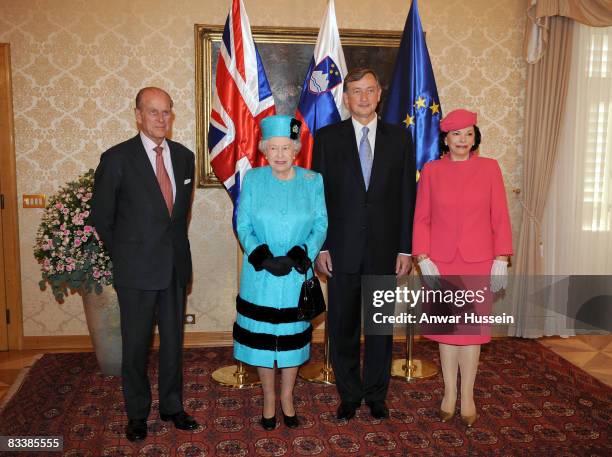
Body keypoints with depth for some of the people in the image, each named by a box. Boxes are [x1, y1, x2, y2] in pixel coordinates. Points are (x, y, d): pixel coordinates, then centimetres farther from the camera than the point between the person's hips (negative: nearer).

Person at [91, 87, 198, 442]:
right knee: (136, 345, 8)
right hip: (136, 268, -4)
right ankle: (138, 413, 27)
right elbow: (102, 215, -1)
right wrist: (124, 256, 4)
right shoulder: (117, 158, -8)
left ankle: (172, 406, 31)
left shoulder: (184, 156, 5)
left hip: (175, 265, 4)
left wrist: (174, 245, 12)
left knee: (174, 340, 14)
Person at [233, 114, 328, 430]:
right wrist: (263, 257, -17)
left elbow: (321, 224, -1)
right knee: (262, 338, 8)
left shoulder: (312, 181, 0)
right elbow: (243, 224, -3)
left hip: (297, 276, 1)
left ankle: (287, 397, 31)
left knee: (292, 338, 11)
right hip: (260, 277, 0)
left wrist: (299, 255, -16)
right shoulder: (252, 179, -2)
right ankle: (268, 399, 29)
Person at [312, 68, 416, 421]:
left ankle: (376, 395, 28)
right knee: (343, 327, 9)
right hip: (342, 250, 0)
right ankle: (349, 395, 26)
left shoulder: (399, 137, 5)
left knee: (381, 325, 11)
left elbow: (407, 195, 4)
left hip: (384, 250, 1)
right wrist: (320, 247, -4)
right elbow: (318, 195, 1)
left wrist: (406, 248, -1)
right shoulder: (327, 137, 3)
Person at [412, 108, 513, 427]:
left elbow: (500, 217, 1)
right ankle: (449, 394, 24)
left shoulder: (489, 168, 1)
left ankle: (468, 395, 22)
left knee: (472, 327, 7)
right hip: (440, 263, 1)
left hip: (478, 262, 0)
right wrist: (423, 259, -6)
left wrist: (501, 260, -3)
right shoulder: (431, 171, 2)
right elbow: (421, 219, 2)